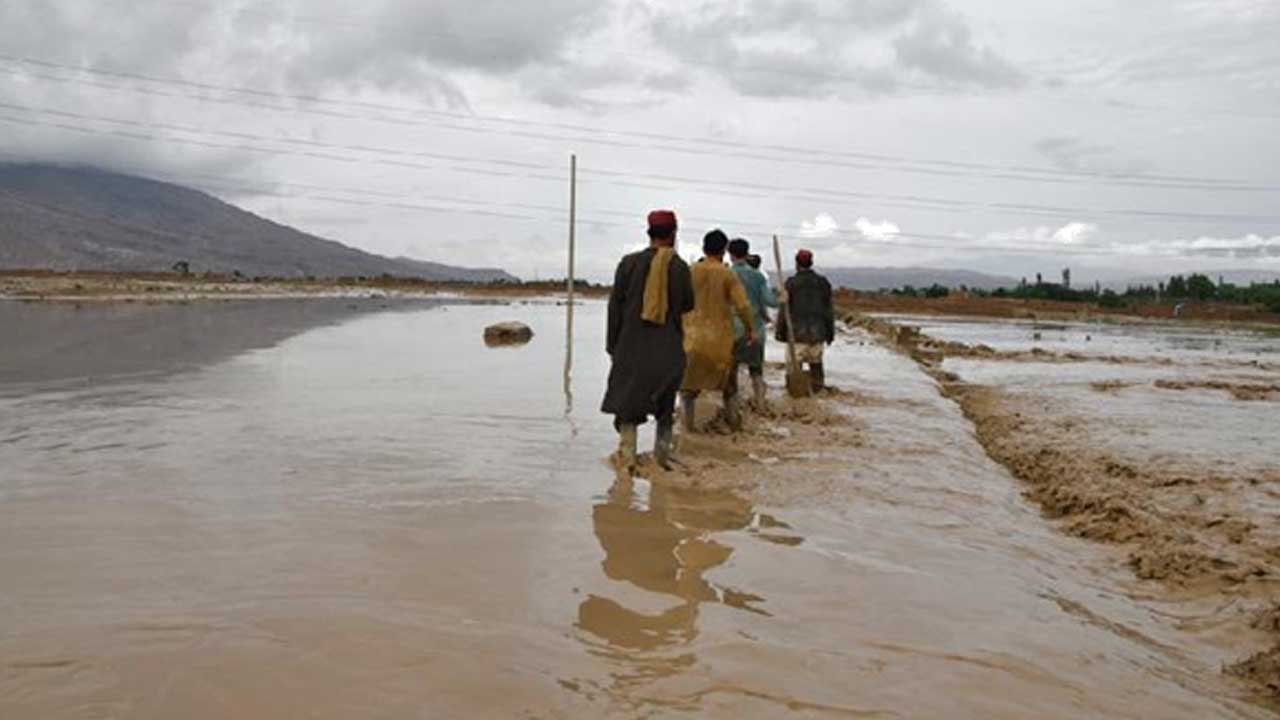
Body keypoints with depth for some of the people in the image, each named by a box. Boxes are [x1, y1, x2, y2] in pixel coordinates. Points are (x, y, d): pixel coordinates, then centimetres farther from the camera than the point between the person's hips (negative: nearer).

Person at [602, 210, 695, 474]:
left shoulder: (630, 263, -4)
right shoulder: (680, 267, -4)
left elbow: (615, 305, -2)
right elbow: (688, 305, 7)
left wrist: (612, 344, 5)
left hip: (632, 345, 0)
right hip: (668, 348, 1)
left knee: (627, 401, 6)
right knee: (665, 401, 17)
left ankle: (627, 456, -1)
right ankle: (662, 452, 19)